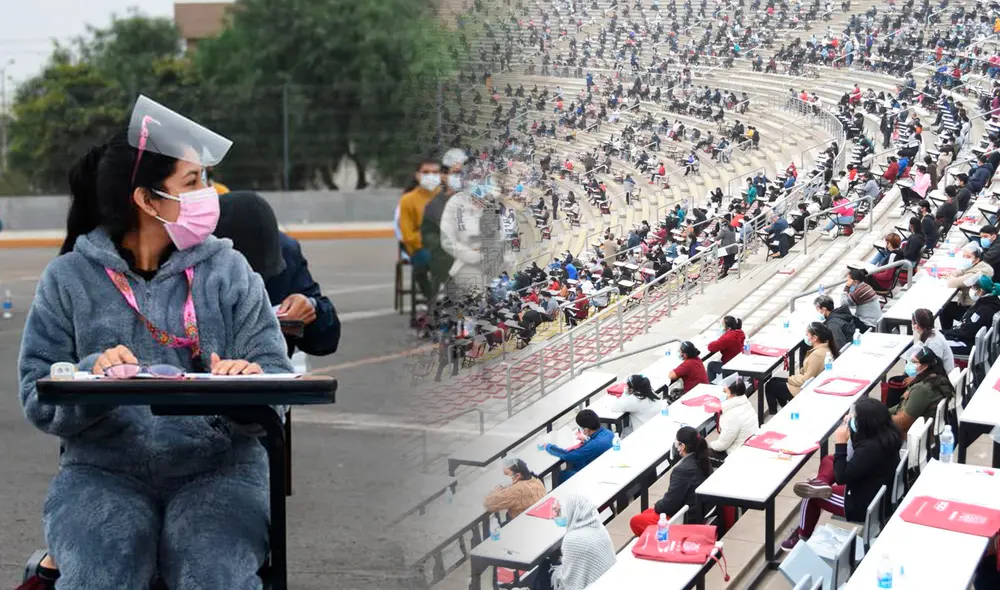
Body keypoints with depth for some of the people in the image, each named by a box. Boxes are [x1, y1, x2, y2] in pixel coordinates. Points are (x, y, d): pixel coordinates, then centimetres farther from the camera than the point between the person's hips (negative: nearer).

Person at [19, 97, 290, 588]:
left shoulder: (227, 270, 8)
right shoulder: (69, 279, 4)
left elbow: (277, 376, 2)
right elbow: (38, 399, 0)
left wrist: (253, 383, -21)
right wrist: (91, 375, -20)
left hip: (216, 468, 1)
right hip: (102, 470, -1)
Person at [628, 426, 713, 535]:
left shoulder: (682, 470, -29)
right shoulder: (703, 461, -3)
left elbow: (670, 503, -20)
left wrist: (657, 506, -2)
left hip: (687, 521, -9)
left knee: (635, 521, 5)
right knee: (646, 513, 25)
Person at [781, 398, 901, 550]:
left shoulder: (871, 448, -36)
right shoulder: (886, 434, -9)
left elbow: (841, 477, -25)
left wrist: (840, 444, -21)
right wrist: (850, 427, -5)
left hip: (864, 506, -9)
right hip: (879, 495, 9)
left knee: (811, 495, 10)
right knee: (828, 460, 17)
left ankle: (803, 538, 28)